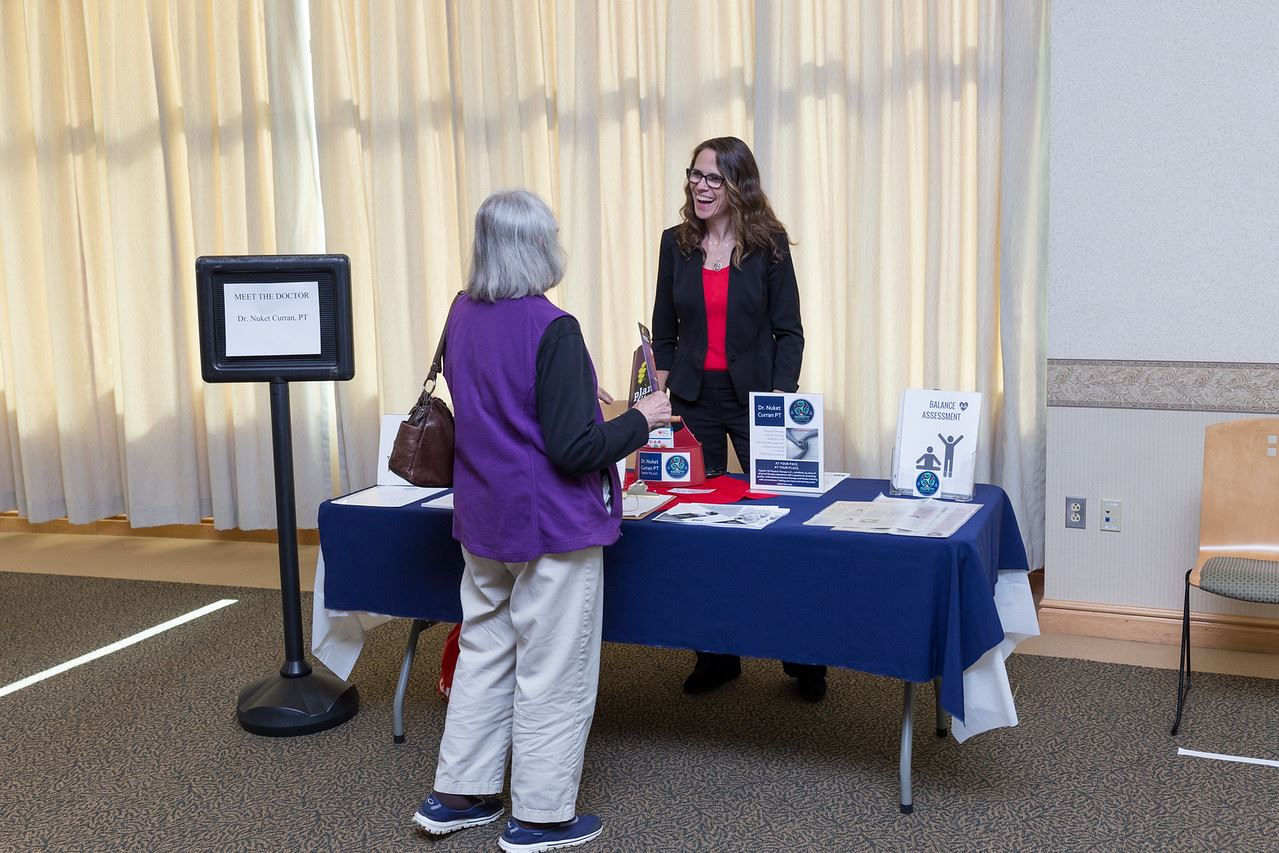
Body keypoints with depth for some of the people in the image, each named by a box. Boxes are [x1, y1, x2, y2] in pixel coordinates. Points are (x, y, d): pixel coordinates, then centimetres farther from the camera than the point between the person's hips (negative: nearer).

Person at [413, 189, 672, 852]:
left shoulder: (462, 317, 3)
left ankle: (455, 795, 29)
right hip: (551, 525, -8)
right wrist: (639, 420, -7)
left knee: (483, 653, 19)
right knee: (553, 673, 6)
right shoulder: (551, 330, -22)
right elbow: (574, 448, -22)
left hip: (483, 521, 8)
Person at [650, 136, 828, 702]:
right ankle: (716, 656, 17)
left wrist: (780, 401, -12)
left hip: (754, 395, -3)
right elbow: (664, 332, 11)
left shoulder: (768, 244, -3)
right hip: (693, 397, 3)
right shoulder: (676, 244, 6)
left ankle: (802, 659, 12)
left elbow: (788, 332, -2)